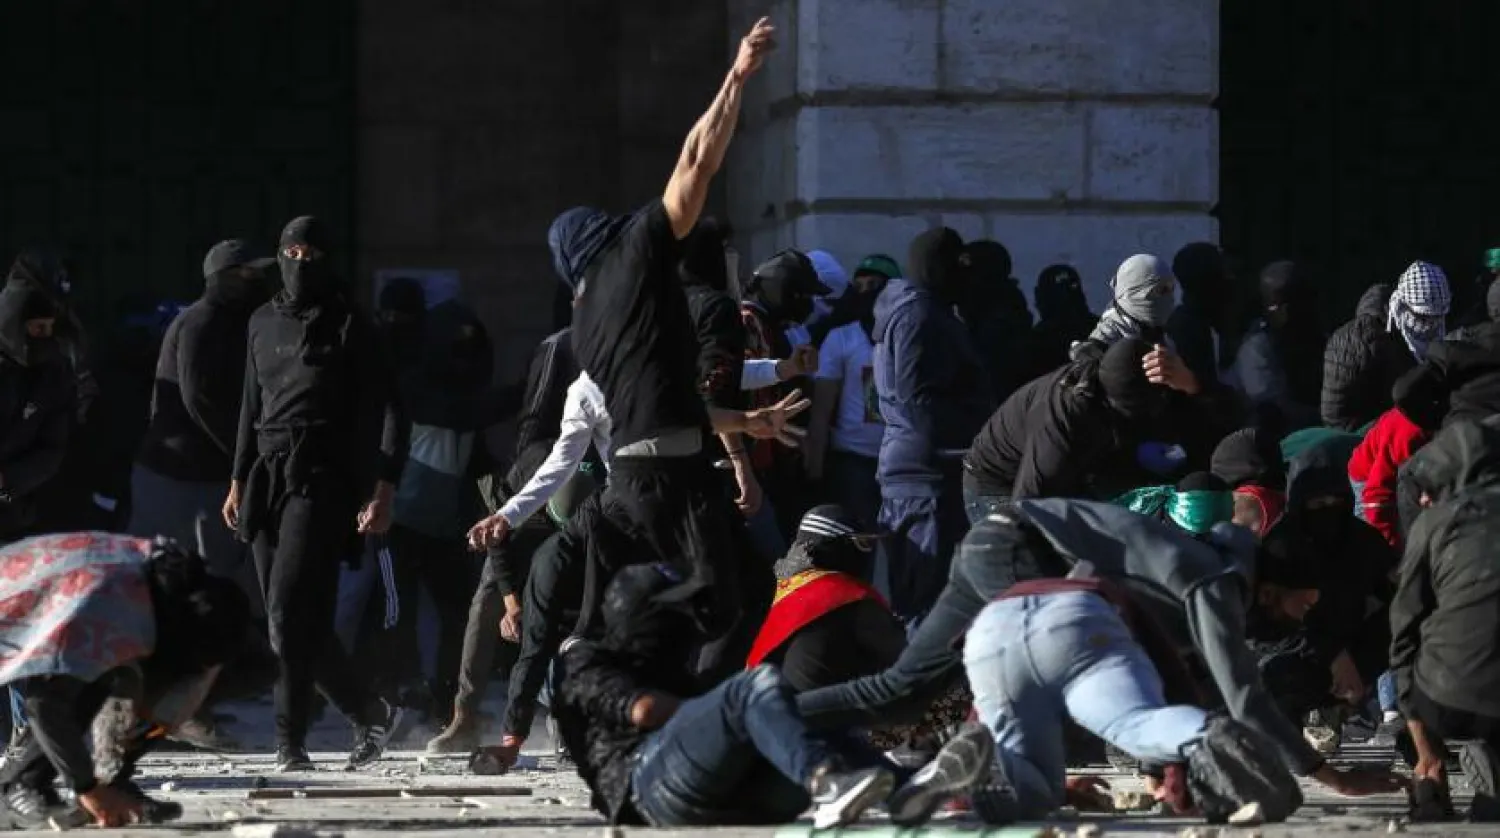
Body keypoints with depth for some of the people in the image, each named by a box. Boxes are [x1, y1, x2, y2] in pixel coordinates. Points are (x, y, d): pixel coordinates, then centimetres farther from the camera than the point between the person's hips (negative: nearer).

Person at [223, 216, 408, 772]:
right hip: (268, 477, 6)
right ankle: (371, 715, 19)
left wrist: (384, 489, -13)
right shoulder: (264, 324, 18)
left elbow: (386, 412, -3)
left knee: (291, 614, -16)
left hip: (321, 481, -6)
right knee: (293, 620, 4)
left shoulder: (348, 328, 0)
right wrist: (238, 481, 20)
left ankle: (290, 742, -14)